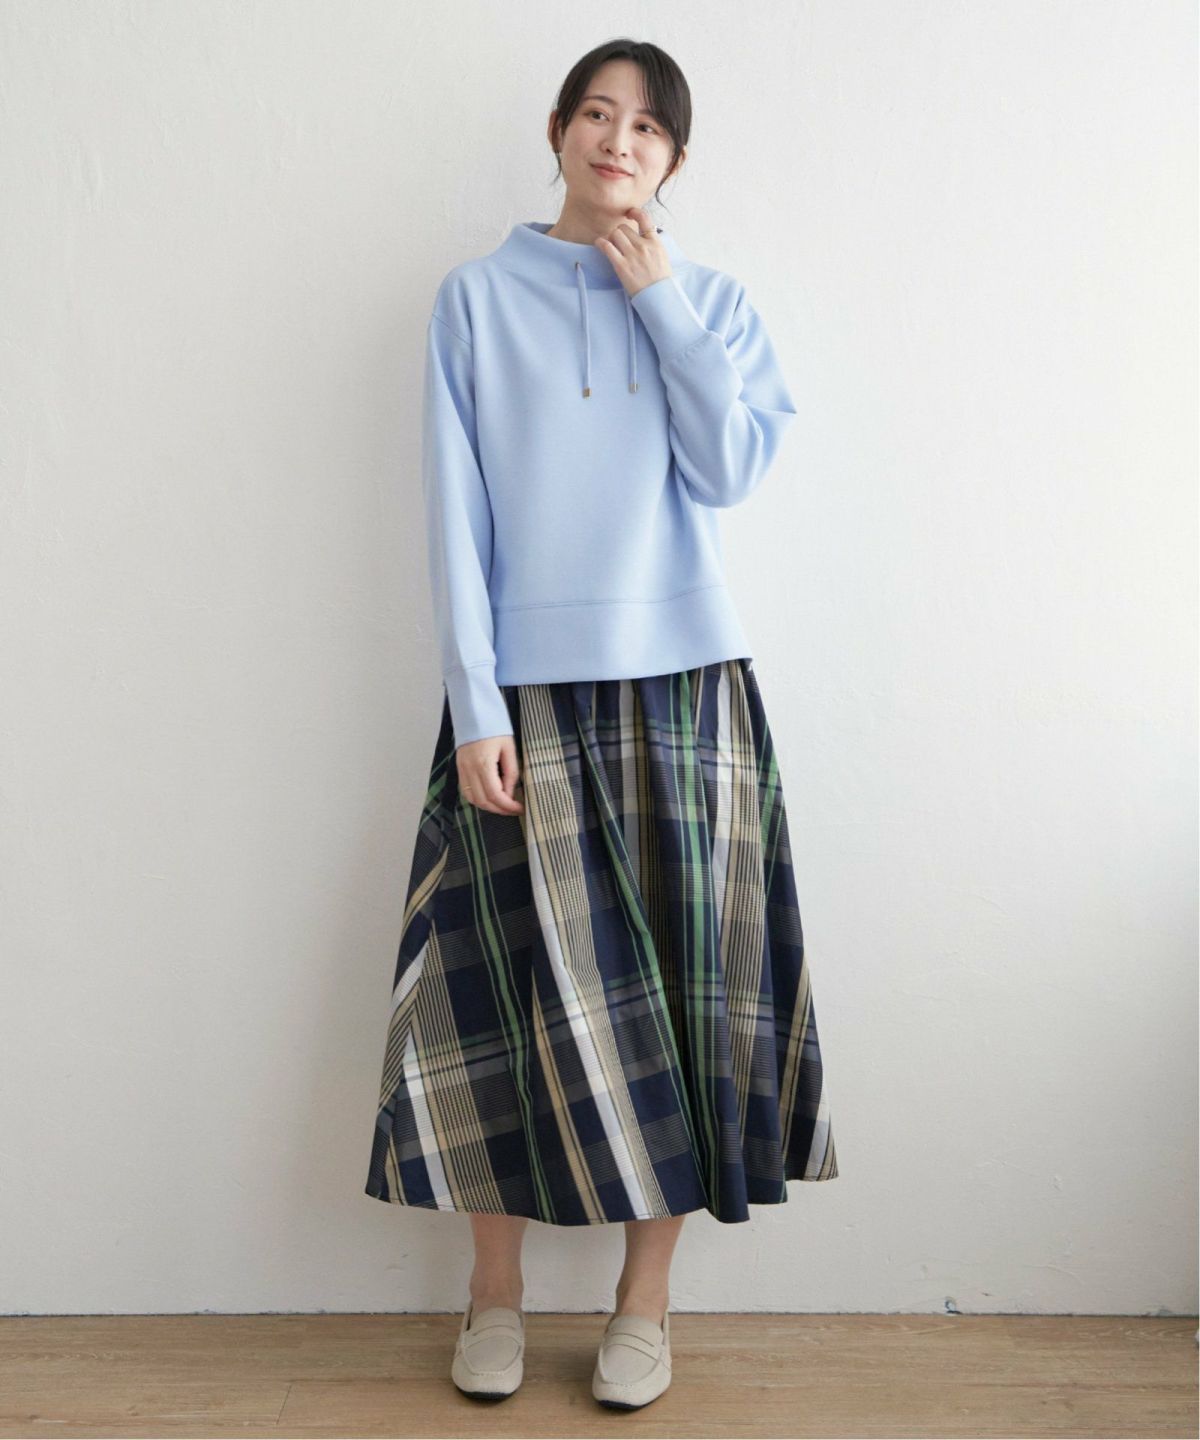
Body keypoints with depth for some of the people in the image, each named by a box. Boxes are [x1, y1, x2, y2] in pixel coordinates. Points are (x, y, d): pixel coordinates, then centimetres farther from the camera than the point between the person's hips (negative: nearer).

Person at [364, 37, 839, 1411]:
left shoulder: (711, 300, 12)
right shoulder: (478, 296, 6)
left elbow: (731, 468, -4)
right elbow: (455, 513, -1)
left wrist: (659, 298, -2)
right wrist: (476, 707, -8)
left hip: (683, 682, 2)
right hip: (525, 692, -1)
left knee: (674, 982, 3)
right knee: (515, 985, 1)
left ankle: (646, 1296, 20)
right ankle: (495, 1293, 20)